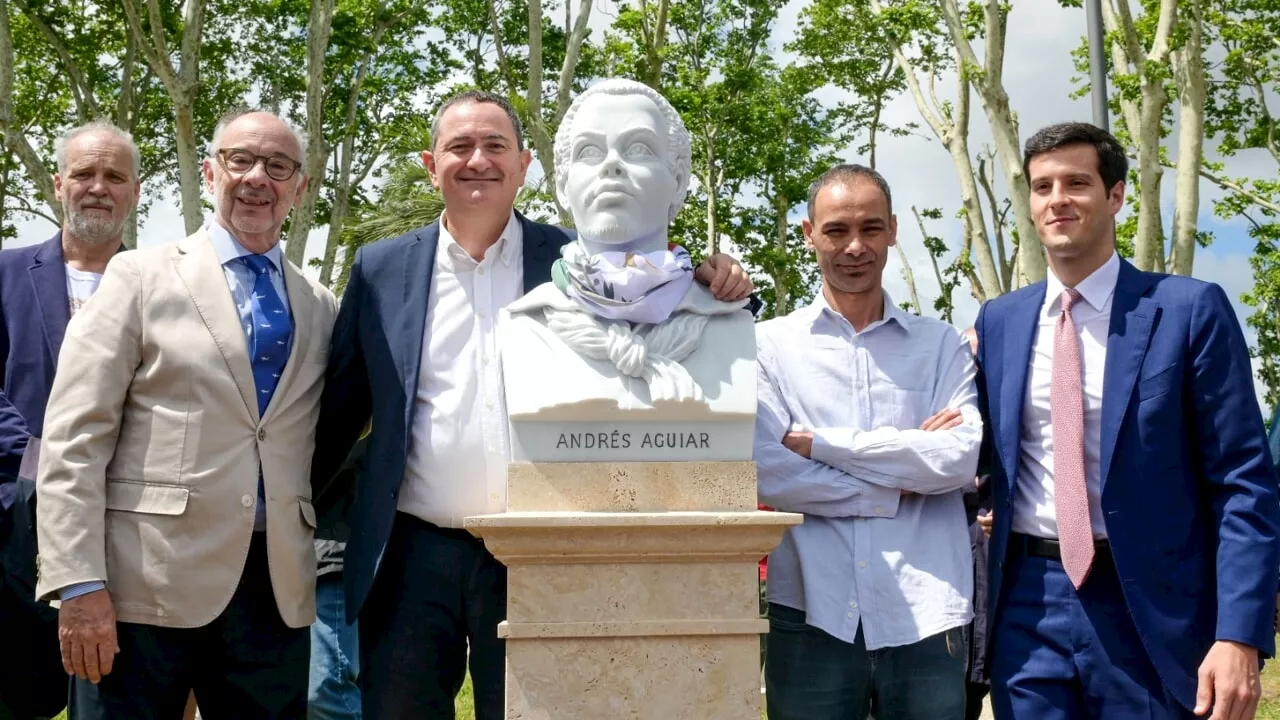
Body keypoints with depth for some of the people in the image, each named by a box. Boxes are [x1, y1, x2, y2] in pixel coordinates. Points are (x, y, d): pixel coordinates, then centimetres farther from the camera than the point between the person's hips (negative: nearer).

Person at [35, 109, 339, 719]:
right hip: (146, 584, -3)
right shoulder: (140, 277, 3)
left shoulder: (322, 309, 13)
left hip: (278, 591, 3)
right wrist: (80, 584, -12)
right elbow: (74, 440, -4)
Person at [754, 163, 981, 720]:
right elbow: (768, 472, -7)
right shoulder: (770, 344, 5)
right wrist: (899, 488, -6)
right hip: (811, 615, -1)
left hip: (925, 616, 1)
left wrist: (823, 444, -8)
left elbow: (962, 458, -6)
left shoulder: (941, 344, 9)